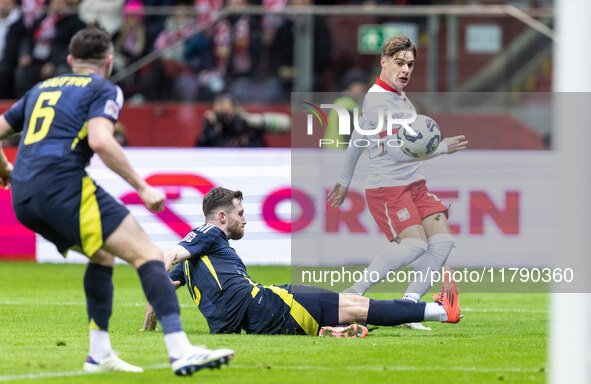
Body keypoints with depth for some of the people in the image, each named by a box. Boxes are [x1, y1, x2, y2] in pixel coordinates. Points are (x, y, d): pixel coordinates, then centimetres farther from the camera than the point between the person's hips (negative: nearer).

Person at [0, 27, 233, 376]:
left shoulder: (41, 89, 26)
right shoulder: (104, 90, 7)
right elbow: (100, 140, -12)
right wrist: (143, 187, -7)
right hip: (64, 185, -7)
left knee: (103, 254, 27)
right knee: (148, 255, -8)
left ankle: (100, 354, 20)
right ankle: (181, 351, -23)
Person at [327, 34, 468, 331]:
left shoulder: (401, 98, 17)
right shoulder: (377, 99, -14)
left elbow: (358, 138, 27)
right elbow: (397, 151, -20)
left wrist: (344, 180, 33)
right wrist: (441, 147, -15)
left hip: (414, 185, 9)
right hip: (387, 188, -9)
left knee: (442, 240, -6)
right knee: (414, 244, -23)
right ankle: (354, 293, -11)